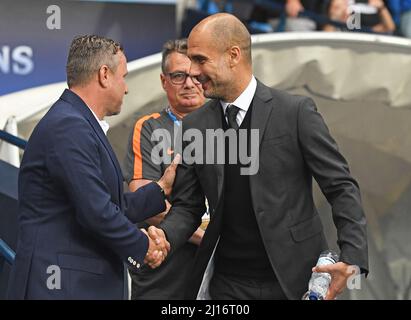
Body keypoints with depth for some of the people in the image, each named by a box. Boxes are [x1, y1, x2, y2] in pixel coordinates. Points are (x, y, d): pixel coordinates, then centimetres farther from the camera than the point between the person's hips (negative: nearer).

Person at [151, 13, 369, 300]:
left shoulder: (296, 112, -7)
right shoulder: (195, 126, 5)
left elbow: (341, 187, -5)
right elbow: (188, 205, 8)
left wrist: (352, 258, -18)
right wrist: (165, 236, -13)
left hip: (293, 278, -3)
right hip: (228, 284, 3)